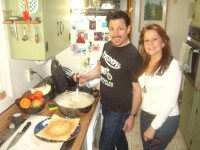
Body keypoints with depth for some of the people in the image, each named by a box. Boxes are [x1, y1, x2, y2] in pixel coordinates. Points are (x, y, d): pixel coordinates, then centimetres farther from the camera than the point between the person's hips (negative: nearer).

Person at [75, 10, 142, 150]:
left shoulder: (133, 56, -27)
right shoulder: (108, 45, -4)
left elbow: (138, 89, -19)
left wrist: (132, 115, -13)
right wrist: (88, 76, -7)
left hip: (119, 110, -7)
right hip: (106, 104, 7)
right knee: (117, 136, 29)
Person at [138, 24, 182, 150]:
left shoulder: (172, 64, -19)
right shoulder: (145, 63, 3)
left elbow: (170, 101, -20)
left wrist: (153, 127, -16)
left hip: (165, 120, -6)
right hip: (145, 115, 7)